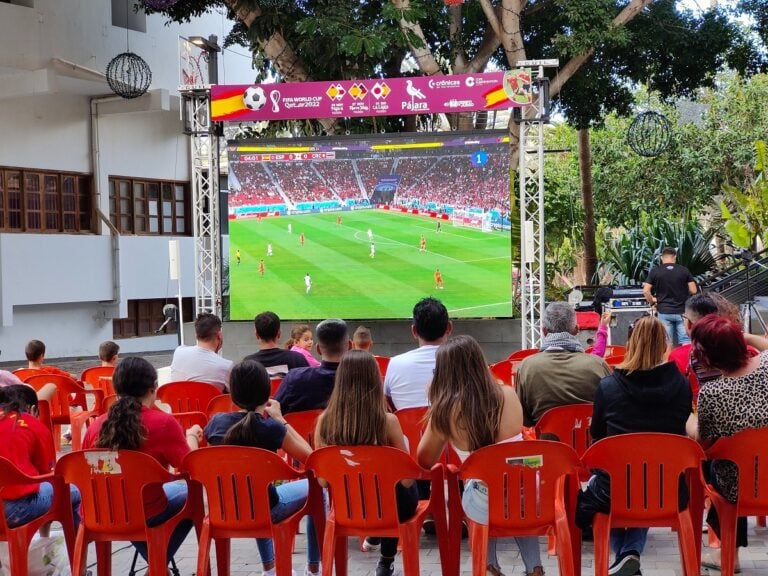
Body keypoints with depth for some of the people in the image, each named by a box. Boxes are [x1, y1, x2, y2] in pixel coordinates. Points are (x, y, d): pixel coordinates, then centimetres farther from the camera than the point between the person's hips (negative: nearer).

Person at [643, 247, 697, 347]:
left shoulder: (655, 271, -1)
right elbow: (693, 291, 0)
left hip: (664, 311, 0)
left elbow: (646, 291, -6)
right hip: (682, 311, 0)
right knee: (686, 341, 2)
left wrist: (652, 302, 10)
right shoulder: (684, 270, 1)